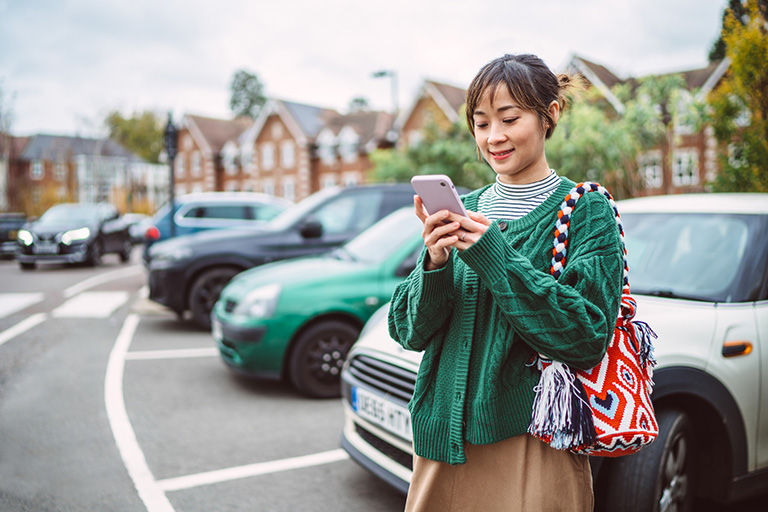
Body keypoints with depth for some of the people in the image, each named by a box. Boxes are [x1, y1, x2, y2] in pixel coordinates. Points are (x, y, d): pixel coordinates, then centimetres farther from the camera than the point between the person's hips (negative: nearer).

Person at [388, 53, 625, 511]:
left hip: (534, 440, -4)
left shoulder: (586, 211, -4)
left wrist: (495, 256, -20)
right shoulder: (463, 210, 7)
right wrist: (434, 264, -16)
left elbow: (588, 336, -14)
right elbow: (410, 332, 4)